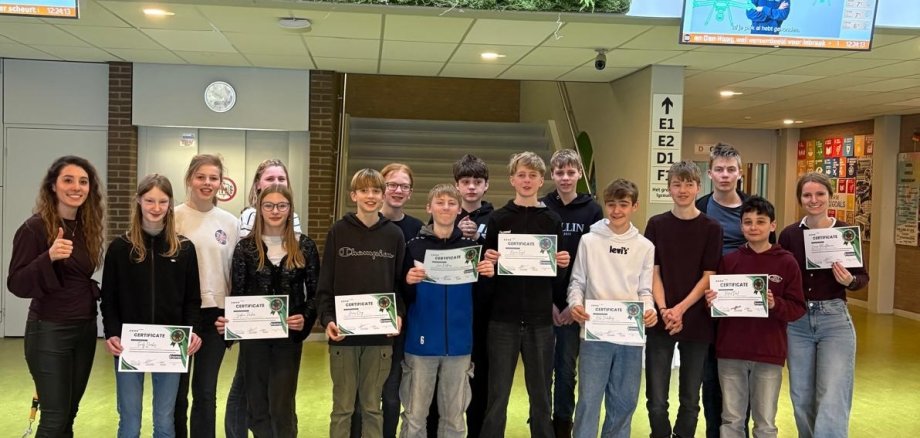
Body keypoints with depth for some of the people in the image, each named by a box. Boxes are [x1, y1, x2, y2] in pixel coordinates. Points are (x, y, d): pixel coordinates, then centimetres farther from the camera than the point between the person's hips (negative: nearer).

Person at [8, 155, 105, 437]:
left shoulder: (87, 226, 6)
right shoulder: (35, 227, -12)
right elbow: (16, 285, -17)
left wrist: (95, 293, -1)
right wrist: (49, 257, -31)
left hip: (85, 329, 6)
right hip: (49, 332, -6)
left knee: (69, 413, 13)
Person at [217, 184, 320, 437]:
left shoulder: (304, 246, 1)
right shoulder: (246, 246, 2)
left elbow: (315, 293, 3)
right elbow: (237, 293, 2)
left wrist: (306, 319, -14)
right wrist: (228, 321, -15)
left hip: (289, 336, -1)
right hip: (253, 336, 1)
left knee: (282, 406, -1)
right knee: (257, 405, 9)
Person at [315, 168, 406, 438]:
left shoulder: (394, 235, 5)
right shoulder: (338, 232, 1)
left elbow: (401, 282, 6)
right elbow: (325, 282, -1)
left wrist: (399, 314, -10)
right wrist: (327, 319, -13)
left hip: (381, 335, 1)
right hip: (343, 333, -1)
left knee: (372, 406, 10)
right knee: (342, 407, 7)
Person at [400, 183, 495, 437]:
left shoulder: (470, 247, 4)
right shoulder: (414, 247, -3)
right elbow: (403, 299, -4)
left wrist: (488, 276, -13)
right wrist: (409, 283, -24)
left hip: (458, 343, 2)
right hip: (422, 342, -2)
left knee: (454, 417, 12)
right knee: (415, 416, 7)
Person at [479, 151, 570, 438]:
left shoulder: (552, 220, 6)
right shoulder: (498, 218, 3)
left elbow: (558, 272, 10)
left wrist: (562, 264, -11)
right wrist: (489, 260, -17)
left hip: (540, 318, 1)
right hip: (504, 317, -1)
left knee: (541, 392, 11)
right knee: (497, 393, 4)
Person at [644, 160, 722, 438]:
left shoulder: (711, 228, 1)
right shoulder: (656, 224, 4)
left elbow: (708, 276, -3)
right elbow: (653, 272, 1)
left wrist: (680, 309, -13)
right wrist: (663, 310, -13)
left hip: (696, 322, 0)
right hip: (660, 321, 0)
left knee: (690, 400, 9)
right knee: (656, 402, -1)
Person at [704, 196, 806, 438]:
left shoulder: (786, 262, -2)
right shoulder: (729, 260, 3)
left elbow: (798, 308, -2)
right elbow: (717, 303, 9)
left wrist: (775, 304, -21)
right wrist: (711, 301, -13)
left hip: (769, 353, -1)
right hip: (730, 351, 2)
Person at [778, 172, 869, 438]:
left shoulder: (845, 232, -5)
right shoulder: (789, 235, -1)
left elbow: (863, 277, 1)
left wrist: (850, 281, -20)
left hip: (835, 319, -2)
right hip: (797, 321, 2)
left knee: (832, 401, -6)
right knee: (802, 399, 12)